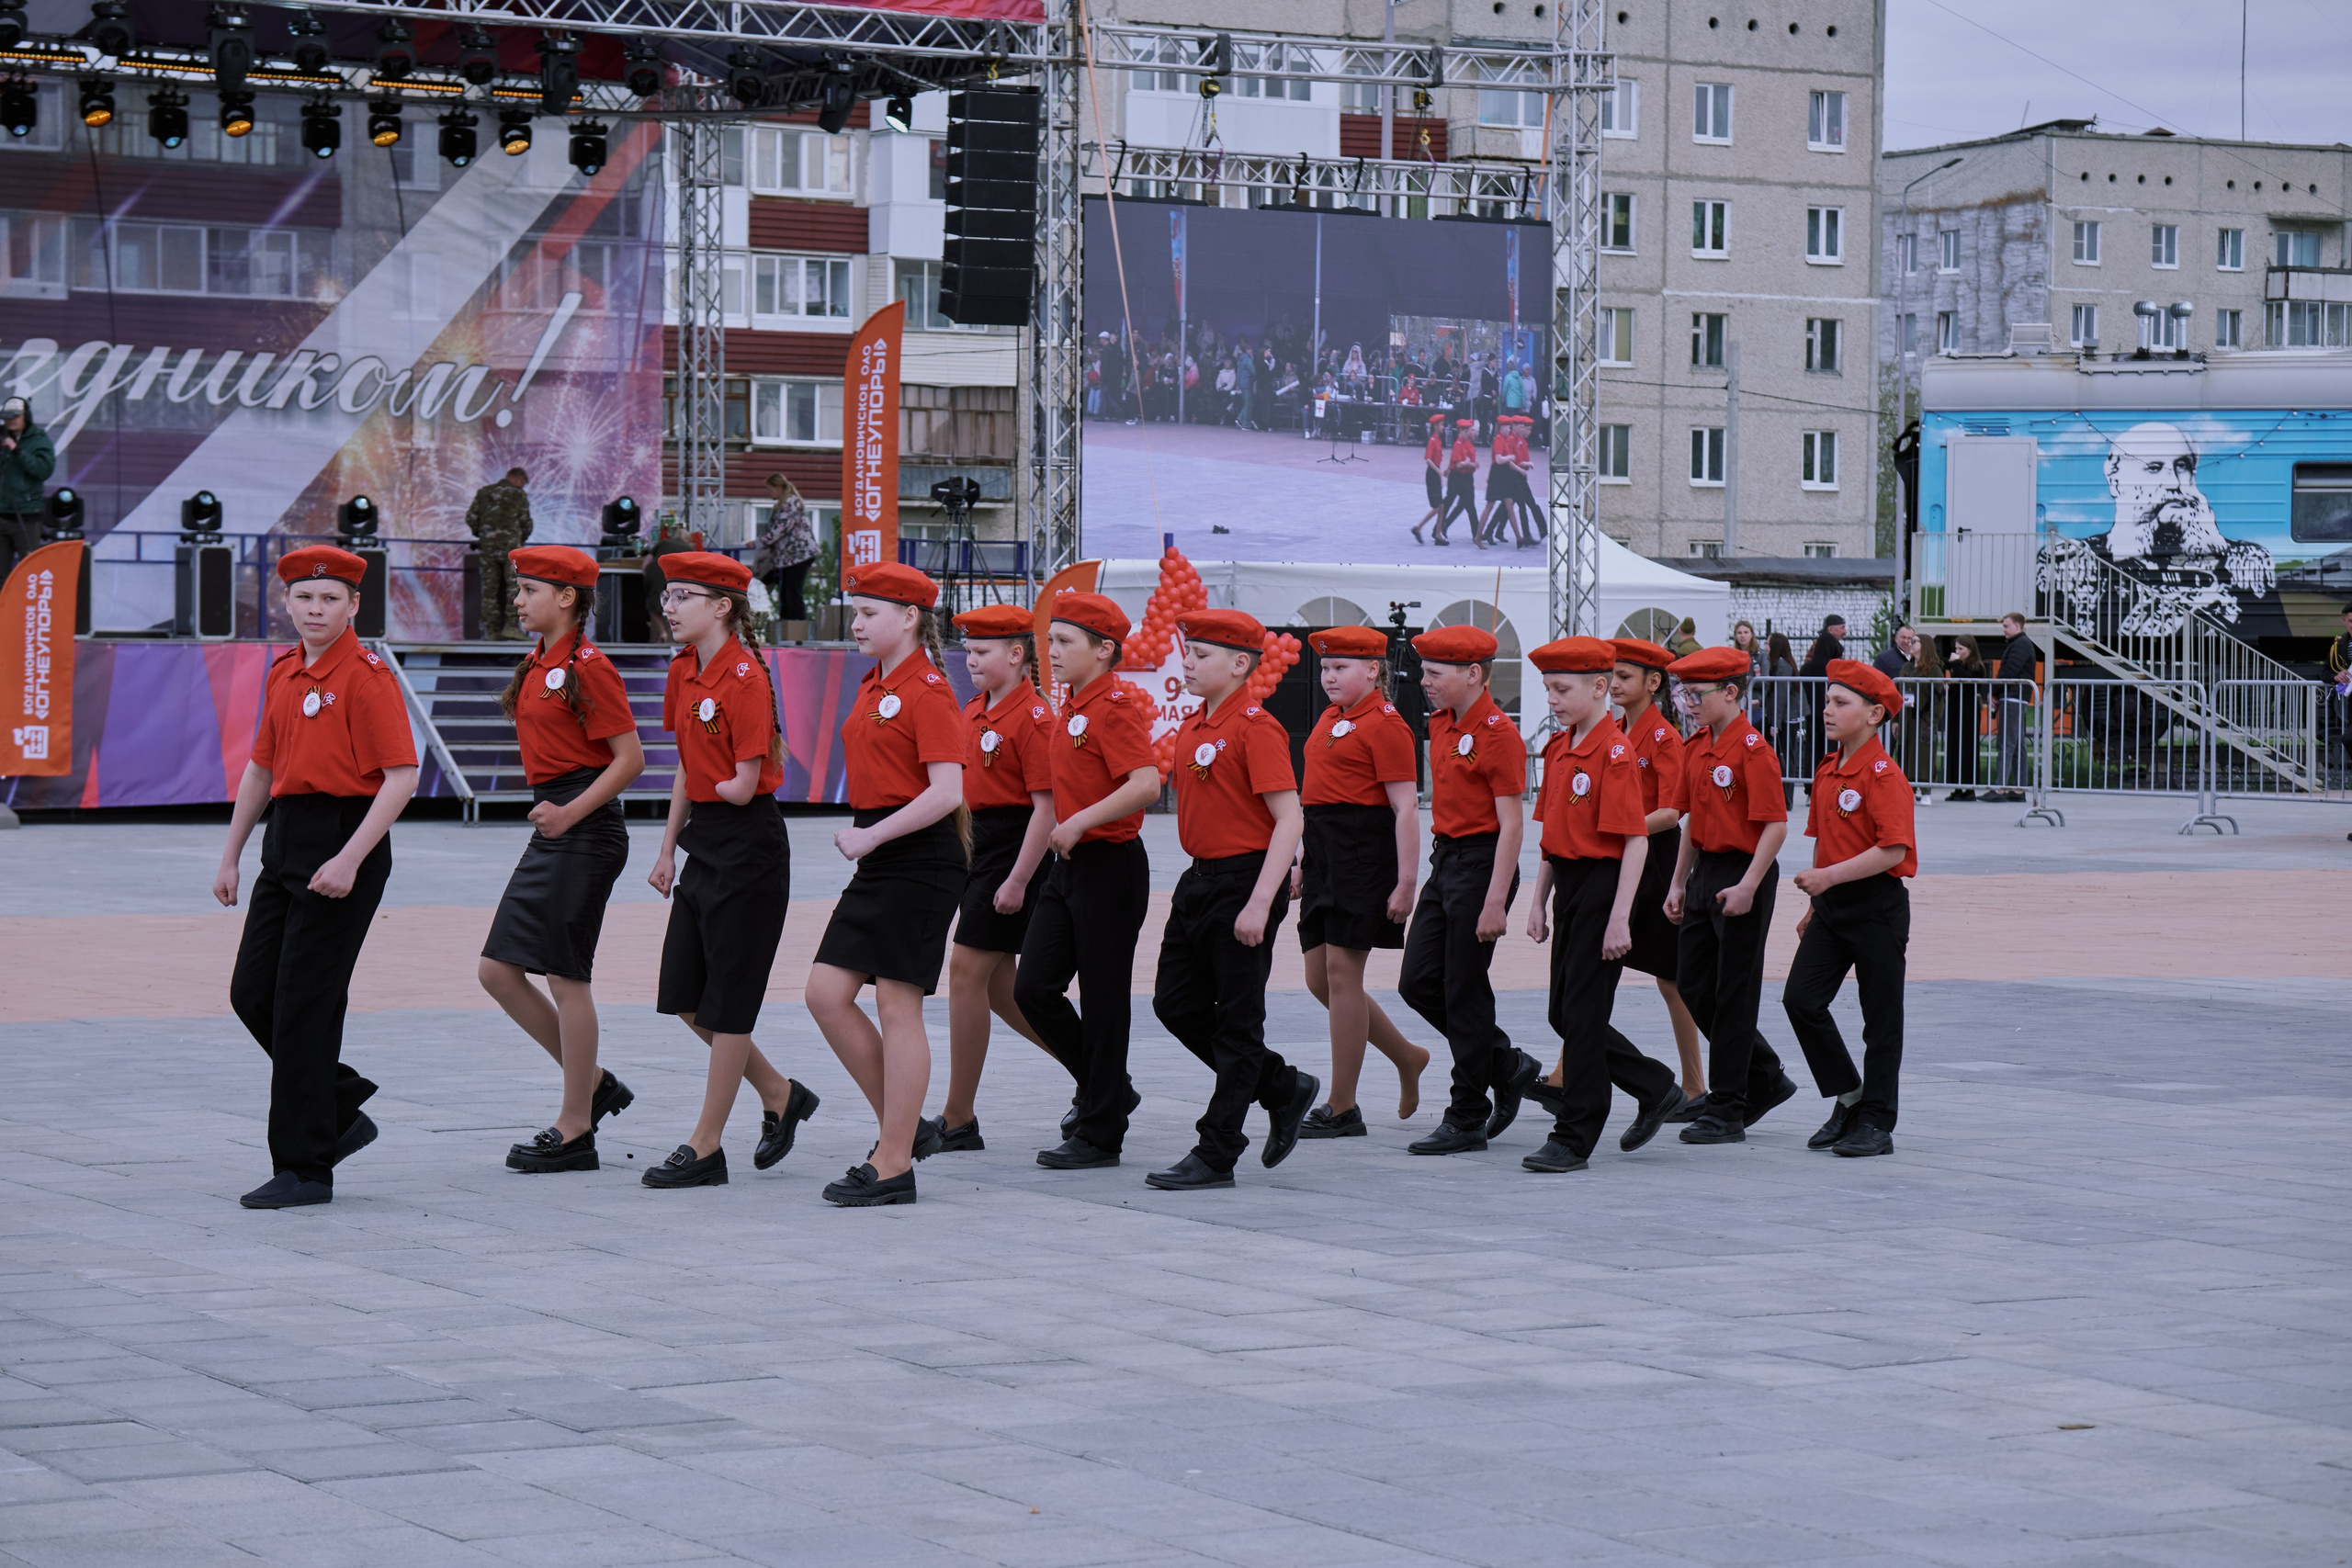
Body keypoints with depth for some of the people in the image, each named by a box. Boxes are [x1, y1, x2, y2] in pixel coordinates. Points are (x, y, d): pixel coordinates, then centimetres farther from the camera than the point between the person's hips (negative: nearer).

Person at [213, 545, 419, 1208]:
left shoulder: (366, 676, -12)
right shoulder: (283, 673, 12)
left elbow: (402, 777, -17)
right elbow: (262, 767, 22)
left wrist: (350, 859, -23)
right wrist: (230, 856, 20)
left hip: (343, 842, -8)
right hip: (286, 845, 8)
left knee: (303, 1004, -6)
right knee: (252, 994, 8)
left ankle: (305, 1168, 2)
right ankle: (342, 1113, 24)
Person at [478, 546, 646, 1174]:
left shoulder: (588, 667, -13)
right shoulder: (537, 665, 14)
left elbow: (630, 758, -16)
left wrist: (570, 813, -22)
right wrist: (548, 813, 19)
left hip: (586, 833, -10)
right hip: (552, 827, 10)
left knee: (565, 977, -4)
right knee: (498, 970, 7)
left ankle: (575, 1133, 5)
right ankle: (594, 1084, 19)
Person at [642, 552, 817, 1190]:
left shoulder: (746, 678, -18)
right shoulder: (683, 673, 8)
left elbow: (743, 786, -17)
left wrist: (710, 791, 2)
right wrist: (667, 848, 14)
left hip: (748, 848, -9)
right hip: (704, 844, 9)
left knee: (728, 1001, -1)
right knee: (682, 997, 11)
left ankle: (706, 1149, 5)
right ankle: (780, 1095, 27)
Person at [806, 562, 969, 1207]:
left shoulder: (928, 692, -13)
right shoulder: (873, 687, 14)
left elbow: (946, 791, -21)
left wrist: (872, 837, -19)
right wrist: (861, 836, 11)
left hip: (921, 860, -9)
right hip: (879, 859, 9)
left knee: (897, 1007, -5)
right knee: (825, 993, 4)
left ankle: (893, 1165, 3)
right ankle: (905, 1126, 16)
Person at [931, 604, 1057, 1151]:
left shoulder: (1031, 715, -14)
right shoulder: (974, 711, 12)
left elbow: (1045, 806, -17)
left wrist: (1018, 880, -21)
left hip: (1011, 849, -9)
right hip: (973, 845, 9)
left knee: (967, 972, -9)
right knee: (996, 984, 11)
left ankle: (958, 1120, -2)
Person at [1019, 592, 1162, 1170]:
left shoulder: (1116, 706, -15)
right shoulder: (1071, 708, 13)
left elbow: (1146, 785, -27)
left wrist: (1080, 823, -27)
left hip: (1110, 866, -9)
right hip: (1071, 864, 9)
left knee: (1103, 1000, -2)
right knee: (1033, 987, 5)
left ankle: (1100, 1134, 6)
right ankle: (1106, 1089, 23)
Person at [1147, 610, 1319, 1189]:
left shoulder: (1256, 728, -15)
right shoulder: (1193, 728, 11)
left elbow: (1288, 819, -19)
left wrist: (1260, 902, -24)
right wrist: (1189, 893, 19)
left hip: (1244, 883, -9)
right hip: (1200, 880, 9)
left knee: (1237, 1020, -1)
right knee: (1175, 1003, 9)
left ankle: (1216, 1155, 4)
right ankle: (1284, 1088, 24)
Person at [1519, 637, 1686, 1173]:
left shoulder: (1614, 752, -15)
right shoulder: (1559, 748, 10)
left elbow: (1636, 841, -18)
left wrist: (1619, 919, -21)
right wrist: (1539, 900, 15)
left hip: (1603, 887, -9)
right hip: (1569, 887, 9)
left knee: (1583, 1013, -4)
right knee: (1563, 1013, 12)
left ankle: (1573, 1138, 3)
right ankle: (1656, 1089, 27)